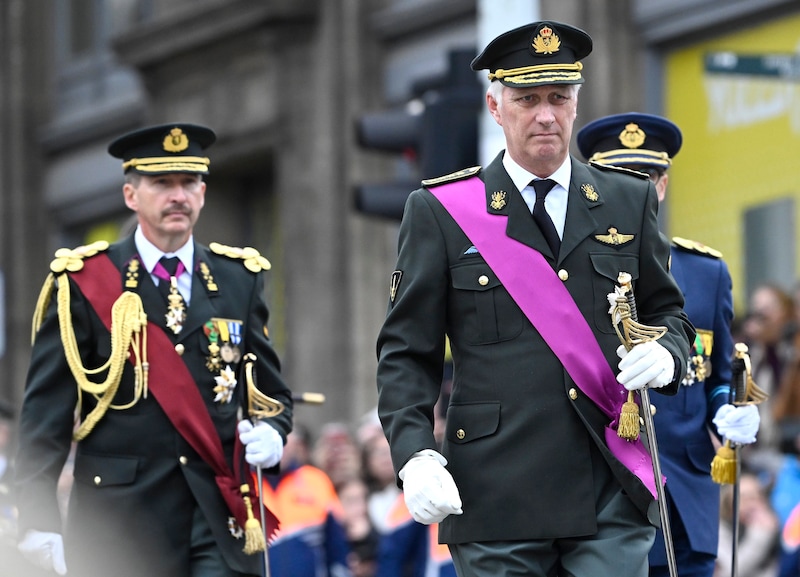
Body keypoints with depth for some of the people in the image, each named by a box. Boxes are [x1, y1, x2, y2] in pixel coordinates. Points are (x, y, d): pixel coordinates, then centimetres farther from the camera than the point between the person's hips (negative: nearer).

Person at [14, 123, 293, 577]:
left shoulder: (240, 280, 12)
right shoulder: (84, 283, 2)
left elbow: (271, 391, 19)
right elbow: (45, 411, 0)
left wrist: (270, 434, -5)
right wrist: (39, 522, -7)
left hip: (220, 521, 2)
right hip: (121, 519, -2)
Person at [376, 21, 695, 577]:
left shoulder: (630, 201, 12)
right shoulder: (441, 210, 4)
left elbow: (668, 311, 21)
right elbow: (406, 352, 3)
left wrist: (665, 354, -4)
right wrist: (416, 457, -11)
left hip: (614, 494, 2)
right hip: (495, 500, -1)